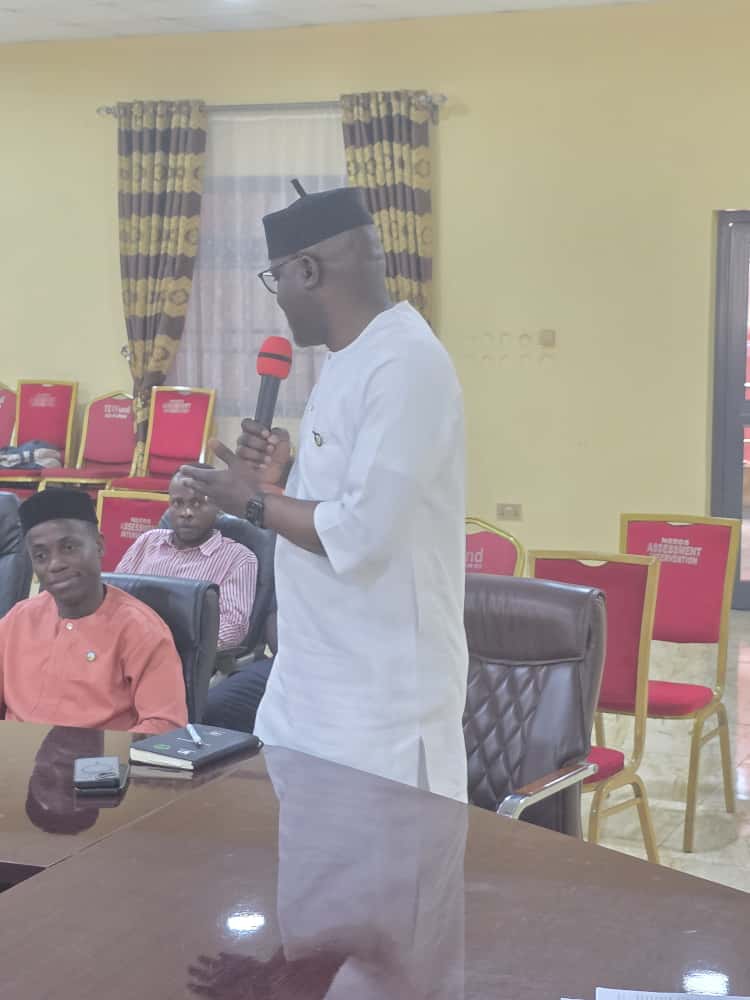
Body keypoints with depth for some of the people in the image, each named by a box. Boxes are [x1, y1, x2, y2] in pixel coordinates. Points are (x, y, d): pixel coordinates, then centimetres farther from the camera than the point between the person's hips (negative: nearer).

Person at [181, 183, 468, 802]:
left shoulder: (406, 365, -20)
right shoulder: (351, 359, 11)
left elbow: (363, 533, -25)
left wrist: (254, 504, -12)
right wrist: (280, 478, 3)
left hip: (384, 693, -9)